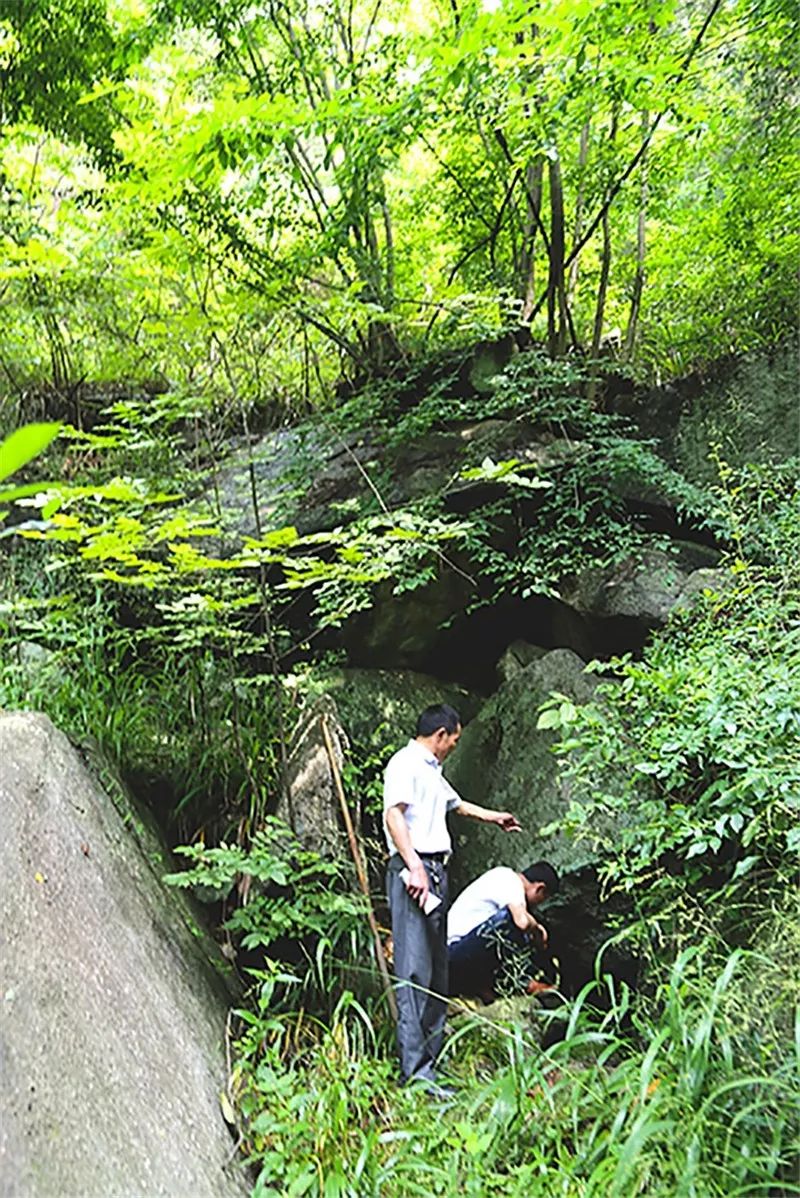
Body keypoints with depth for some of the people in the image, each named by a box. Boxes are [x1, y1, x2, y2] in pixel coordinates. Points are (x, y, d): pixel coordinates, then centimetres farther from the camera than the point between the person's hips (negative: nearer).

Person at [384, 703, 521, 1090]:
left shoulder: (432, 770, 24)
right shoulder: (405, 763, -6)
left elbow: (457, 804, 41)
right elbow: (394, 814, -18)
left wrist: (495, 817, 53)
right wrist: (414, 866, -25)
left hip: (436, 871, 10)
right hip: (413, 870, -10)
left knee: (436, 970, 11)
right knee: (414, 970, -11)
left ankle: (431, 1059, 17)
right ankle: (415, 1070, -10)